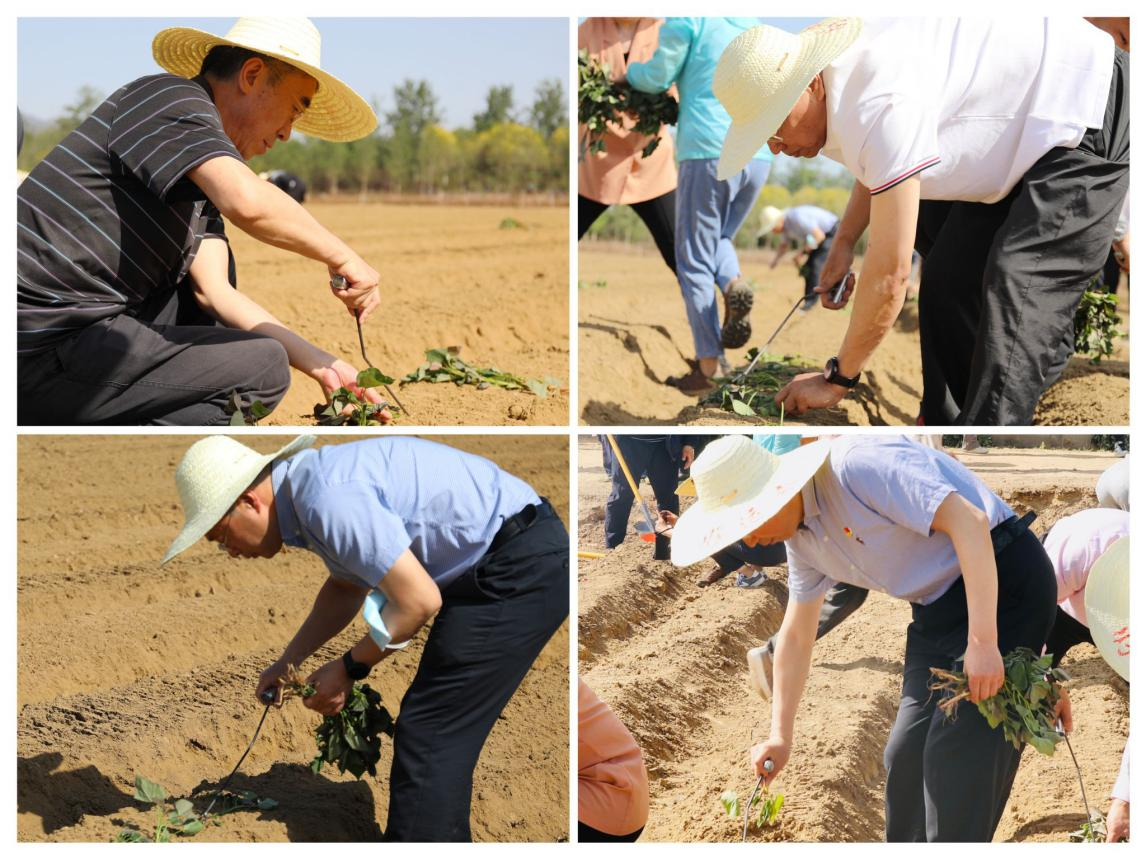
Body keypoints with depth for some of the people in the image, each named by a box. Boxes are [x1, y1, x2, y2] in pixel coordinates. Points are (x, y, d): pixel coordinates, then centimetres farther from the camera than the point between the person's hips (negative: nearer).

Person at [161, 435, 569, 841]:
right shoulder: (308, 484, 9)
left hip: (518, 566, -10)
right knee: (440, 735, 17)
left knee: (428, 736, -7)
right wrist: (286, 663, 19)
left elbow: (418, 601, -23)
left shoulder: (329, 498, -23)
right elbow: (347, 587, 27)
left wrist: (348, 669, -9)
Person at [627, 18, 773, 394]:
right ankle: (734, 284, -9)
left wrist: (629, 72, 23)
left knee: (694, 260, 4)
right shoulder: (753, 26, 17)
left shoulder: (687, 18, -2)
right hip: (758, 155, 6)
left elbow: (656, 78, 1)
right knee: (718, 240, 25)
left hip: (708, 153, -6)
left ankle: (708, 367, -2)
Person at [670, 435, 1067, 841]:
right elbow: (796, 637, 19)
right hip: (940, 607, 9)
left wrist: (982, 642, -30)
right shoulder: (801, 536, 6)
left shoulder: (857, 465, -23)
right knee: (906, 758, 10)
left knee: (960, 757, -12)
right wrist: (780, 735, 21)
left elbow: (969, 521, -28)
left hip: (1003, 582, -9)